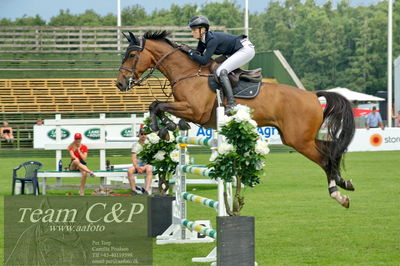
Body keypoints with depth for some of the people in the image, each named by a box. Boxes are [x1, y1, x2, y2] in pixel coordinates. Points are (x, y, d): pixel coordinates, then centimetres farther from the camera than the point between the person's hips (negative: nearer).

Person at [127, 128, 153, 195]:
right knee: (130, 170, -30)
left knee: (149, 169, -38)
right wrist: (137, 167, -16)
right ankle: (134, 190, -29)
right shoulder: (135, 145, 11)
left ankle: (146, 190, -47)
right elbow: (133, 159, 3)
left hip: (147, 164, -2)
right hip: (137, 164, 2)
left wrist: (144, 167, -16)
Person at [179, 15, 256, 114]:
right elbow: (199, 52, 10)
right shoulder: (203, 40, 1)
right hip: (238, 51, 10)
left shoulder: (212, 39, -26)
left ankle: (231, 104, -24)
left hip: (247, 49, -10)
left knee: (221, 71, -21)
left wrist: (189, 51, -24)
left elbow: (204, 61, -30)